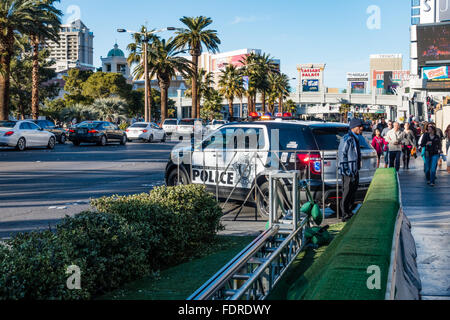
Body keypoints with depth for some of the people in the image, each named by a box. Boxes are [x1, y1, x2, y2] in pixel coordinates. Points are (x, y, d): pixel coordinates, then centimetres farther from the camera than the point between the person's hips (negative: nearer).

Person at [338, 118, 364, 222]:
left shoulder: (355, 139, 15)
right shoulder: (347, 139, -15)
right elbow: (342, 156, -18)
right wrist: (346, 170, -21)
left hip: (355, 171, 10)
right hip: (348, 172, -10)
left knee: (353, 192, 15)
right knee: (347, 193, -4)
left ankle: (349, 213, 26)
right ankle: (345, 216, 3)